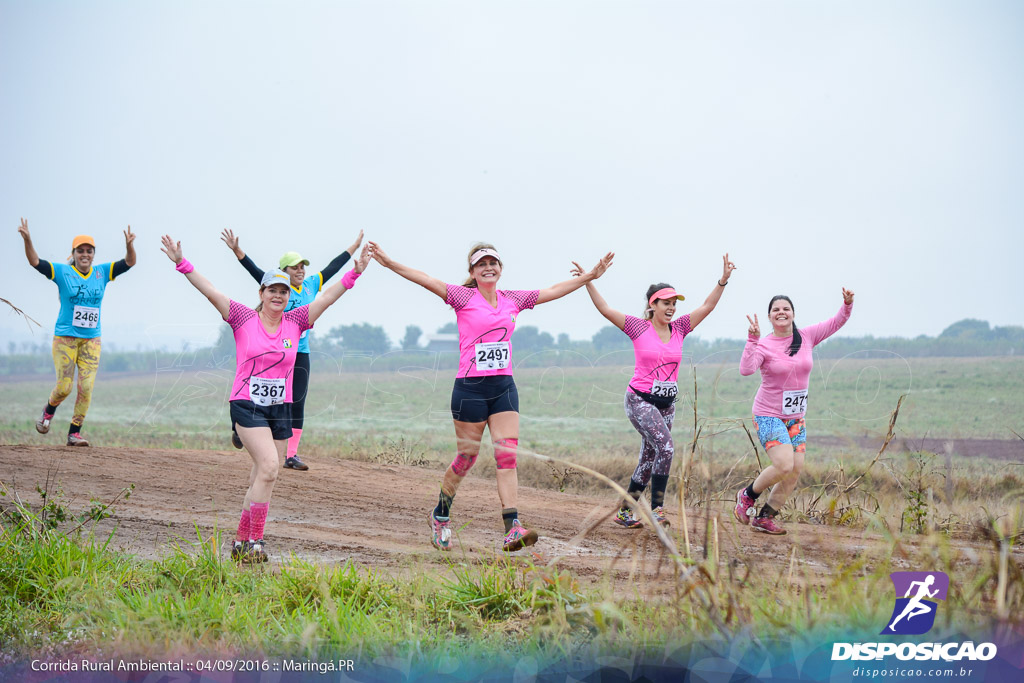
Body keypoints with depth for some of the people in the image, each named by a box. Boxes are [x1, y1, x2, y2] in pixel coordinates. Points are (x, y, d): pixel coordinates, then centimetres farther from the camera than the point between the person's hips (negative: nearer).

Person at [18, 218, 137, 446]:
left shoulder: (102, 273, 5)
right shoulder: (62, 272, -3)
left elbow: (129, 263, -1)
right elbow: (35, 262, -12)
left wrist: (129, 245, -22)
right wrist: (27, 240, -29)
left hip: (91, 340, 3)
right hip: (65, 337, -3)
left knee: (86, 387, -6)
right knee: (64, 386, -4)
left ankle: (74, 432, 3)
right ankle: (49, 410, 29)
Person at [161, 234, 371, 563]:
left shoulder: (295, 322, 6)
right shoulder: (243, 318, -2)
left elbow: (327, 297, 6)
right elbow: (210, 291, -8)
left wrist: (355, 273, 0)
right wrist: (182, 264, -16)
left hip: (280, 409, 5)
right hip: (247, 405, -5)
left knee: (261, 480, 8)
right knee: (268, 467, -20)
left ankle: (241, 543, 19)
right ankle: (255, 541, -14)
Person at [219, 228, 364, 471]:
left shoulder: (311, 285, 9)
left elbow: (332, 267, 18)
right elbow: (254, 270, -17)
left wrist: (354, 246, 24)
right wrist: (236, 250, -30)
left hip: (301, 355, 5)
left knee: (297, 404, 2)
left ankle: (291, 455, 5)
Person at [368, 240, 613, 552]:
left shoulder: (513, 300, 11)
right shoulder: (463, 297, -2)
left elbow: (555, 290, 19)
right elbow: (426, 280, -13)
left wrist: (591, 275, 21)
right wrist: (389, 263, -23)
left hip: (504, 386, 4)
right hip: (470, 387, -4)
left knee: (508, 454, -9)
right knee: (466, 456, 4)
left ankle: (512, 529, -17)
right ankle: (440, 515, 27)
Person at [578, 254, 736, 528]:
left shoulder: (679, 328, 7)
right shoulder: (638, 327, -4)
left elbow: (706, 307, 5)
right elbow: (605, 309, -8)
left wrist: (723, 280, -5)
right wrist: (589, 282, -17)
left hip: (667, 404, 6)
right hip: (640, 400, -6)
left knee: (649, 459, 9)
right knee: (666, 447, -23)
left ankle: (625, 511, 21)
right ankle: (656, 508, -18)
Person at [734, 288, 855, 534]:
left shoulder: (806, 337, 2)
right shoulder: (763, 345, -11)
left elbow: (837, 322, 6)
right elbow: (746, 369, -27)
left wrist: (847, 304, -13)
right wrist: (752, 340, -36)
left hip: (796, 416, 6)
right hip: (769, 415, -6)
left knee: (796, 471, 1)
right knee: (784, 466, -20)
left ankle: (765, 517, 13)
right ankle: (747, 495, 5)